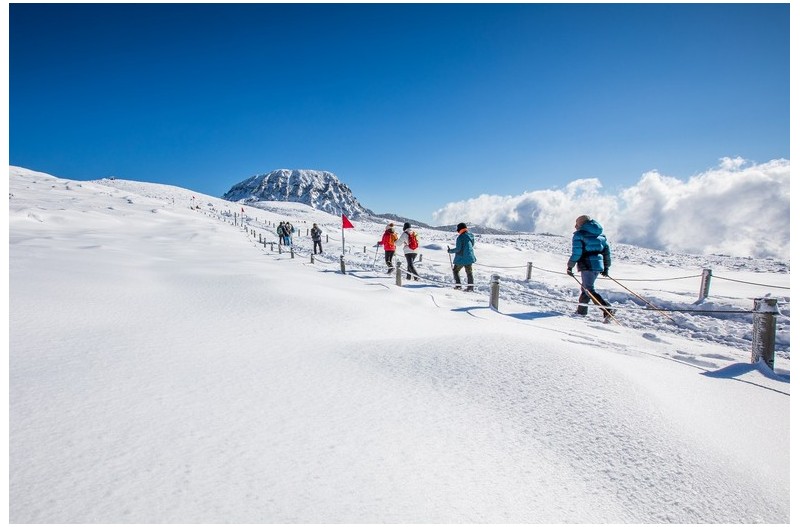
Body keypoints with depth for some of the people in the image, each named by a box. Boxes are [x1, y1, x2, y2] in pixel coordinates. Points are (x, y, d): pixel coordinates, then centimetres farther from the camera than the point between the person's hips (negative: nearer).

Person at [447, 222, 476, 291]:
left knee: (456, 270, 13)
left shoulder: (460, 238, -19)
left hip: (461, 258, -6)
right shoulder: (471, 235, 2)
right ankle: (470, 286, 15)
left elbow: (458, 249, -19)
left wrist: (450, 251, -5)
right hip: (469, 257, 6)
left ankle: (458, 285, 8)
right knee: (469, 272, 17)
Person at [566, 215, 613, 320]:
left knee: (589, 291, -6)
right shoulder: (601, 235, 17)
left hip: (587, 266, -8)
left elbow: (576, 253, -12)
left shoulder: (579, 235, -5)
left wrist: (570, 266, -3)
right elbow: (607, 251, 15)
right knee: (585, 288, 21)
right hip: (599, 265, 8)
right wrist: (606, 267, 21)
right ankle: (581, 311, 30)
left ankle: (608, 310, -19)